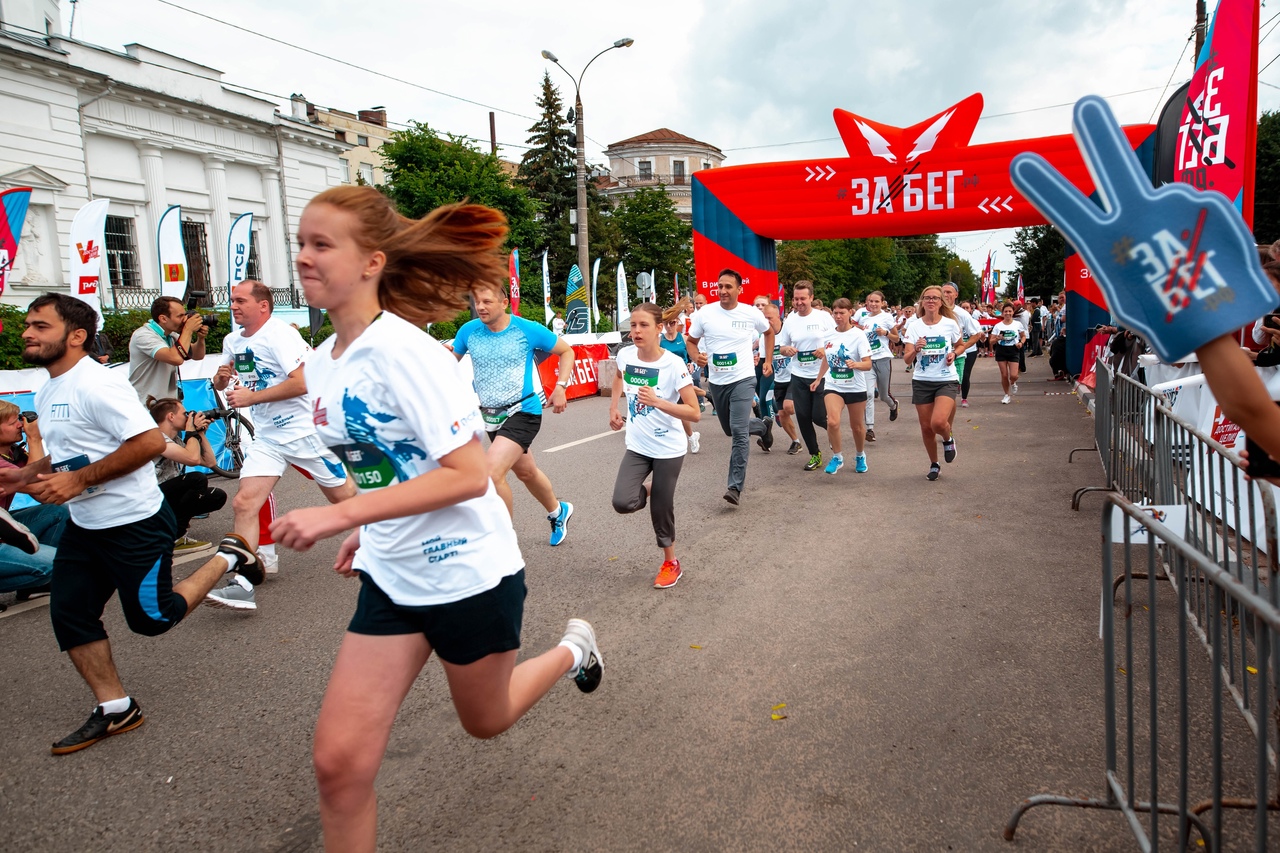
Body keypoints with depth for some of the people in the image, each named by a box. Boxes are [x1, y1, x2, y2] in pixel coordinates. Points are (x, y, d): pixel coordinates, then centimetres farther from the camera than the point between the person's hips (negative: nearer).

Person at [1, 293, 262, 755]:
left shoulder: (95, 384, -20)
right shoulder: (47, 394, 11)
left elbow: (150, 441, -28)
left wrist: (78, 480, -24)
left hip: (134, 523, -9)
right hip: (83, 526, 9)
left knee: (151, 618, 2)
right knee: (68, 614, 7)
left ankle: (228, 557, 20)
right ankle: (115, 709, 21)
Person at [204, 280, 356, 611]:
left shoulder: (279, 334, -14)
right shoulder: (232, 341, 11)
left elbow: (302, 382, -25)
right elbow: (222, 384, 24)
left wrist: (253, 397, -21)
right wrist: (221, 377, 0)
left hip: (304, 430, -7)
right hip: (266, 437, 7)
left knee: (342, 495, 5)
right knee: (243, 503, -7)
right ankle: (243, 585, -6)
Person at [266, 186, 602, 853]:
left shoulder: (403, 349, -22)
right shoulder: (321, 363, 3)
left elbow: (469, 474, -27)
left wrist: (342, 514, -28)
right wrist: (368, 529, 11)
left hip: (468, 572, -6)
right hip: (389, 577, 6)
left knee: (484, 722, 20)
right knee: (339, 762, 2)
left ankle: (572, 650, 47)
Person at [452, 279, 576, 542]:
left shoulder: (528, 329, -12)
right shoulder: (468, 331, -4)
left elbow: (566, 351, 2)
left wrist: (560, 387, -9)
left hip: (523, 412, -5)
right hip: (491, 415, 6)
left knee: (491, 473, -23)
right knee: (525, 472, 23)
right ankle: (558, 511, 51)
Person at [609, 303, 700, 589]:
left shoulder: (673, 364, -22)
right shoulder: (624, 355, -8)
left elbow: (694, 414, -22)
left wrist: (657, 402, -34)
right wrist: (613, 409, 11)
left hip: (668, 449, -4)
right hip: (637, 447, 4)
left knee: (660, 508, 4)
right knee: (623, 502, -12)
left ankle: (671, 564, 29)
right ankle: (650, 490, 23)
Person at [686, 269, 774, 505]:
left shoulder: (752, 314, -6)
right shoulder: (704, 313, -6)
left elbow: (769, 332, 14)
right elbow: (692, 341, 5)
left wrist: (767, 361, 10)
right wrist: (696, 357, -17)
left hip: (743, 379, -4)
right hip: (717, 381, 4)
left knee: (738, 431, -17)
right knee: (730, 429, 20)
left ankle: (736, 486, -10)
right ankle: (763, 426, 51)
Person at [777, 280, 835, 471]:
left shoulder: (824, 317, -6)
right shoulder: (789, 321, 3)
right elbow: (781, 347, 10)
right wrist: (786, 350, -13)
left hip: (822, 375, -3)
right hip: (799, 376, 4)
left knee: (819, 416, -5)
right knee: (803, 417, 5)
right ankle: (815, 454, 23)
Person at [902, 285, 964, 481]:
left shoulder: (950, 324, -5)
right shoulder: (914, 326, -4)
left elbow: (961, 345, 14)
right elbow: (907, 360, -9)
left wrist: (953, 354, -7)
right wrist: (915, 350, -30)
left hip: (947, 380, -2)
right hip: (922, 382, 2)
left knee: (938, 422, -22)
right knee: (926, 427, 7)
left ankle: (948, 439, 15)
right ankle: (934, 465, 29)